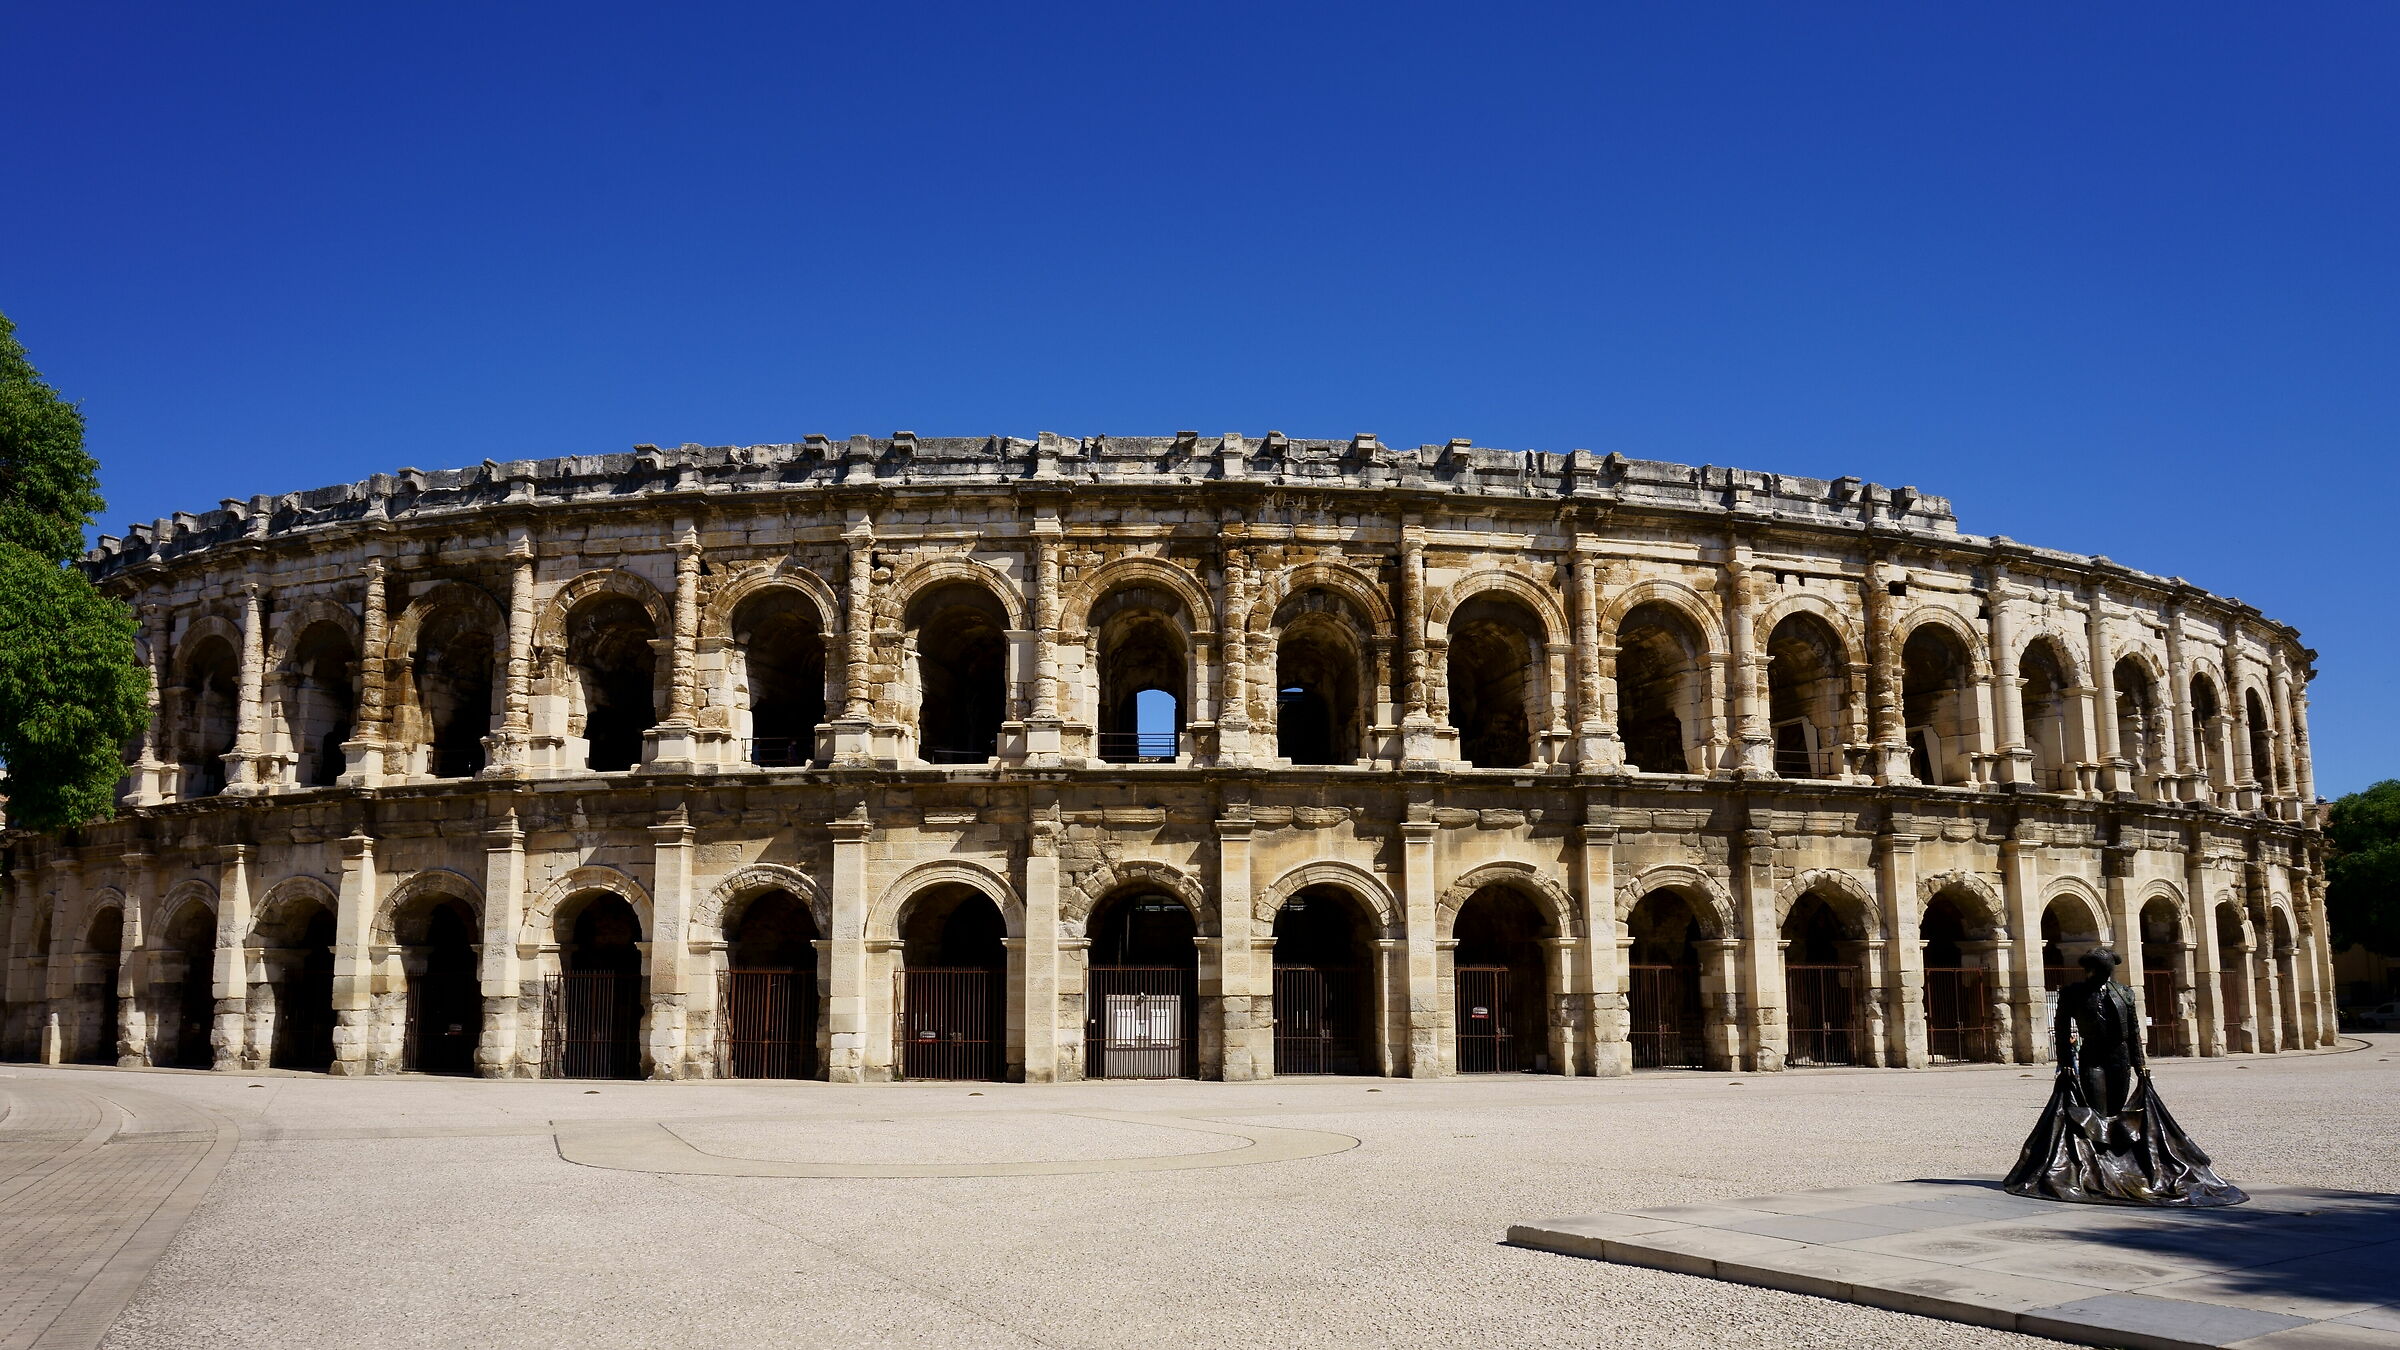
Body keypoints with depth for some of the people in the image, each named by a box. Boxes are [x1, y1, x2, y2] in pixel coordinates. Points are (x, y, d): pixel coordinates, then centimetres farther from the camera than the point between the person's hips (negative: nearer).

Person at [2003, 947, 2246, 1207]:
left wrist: (2140, 1065, 7)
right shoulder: (2072, 993, -1)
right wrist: (2065, 1064, -8)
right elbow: (2062, 1030, -1)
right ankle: (2095, 1173, -11)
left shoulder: (2123, 994, 7)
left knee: (2117, 1115, 5)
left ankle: (2117, 1170, 12)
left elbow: (2134, 1033, 12)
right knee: (2096, 1116, -10)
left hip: (2120, 1059, 3)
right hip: (2091, 1059, -3)